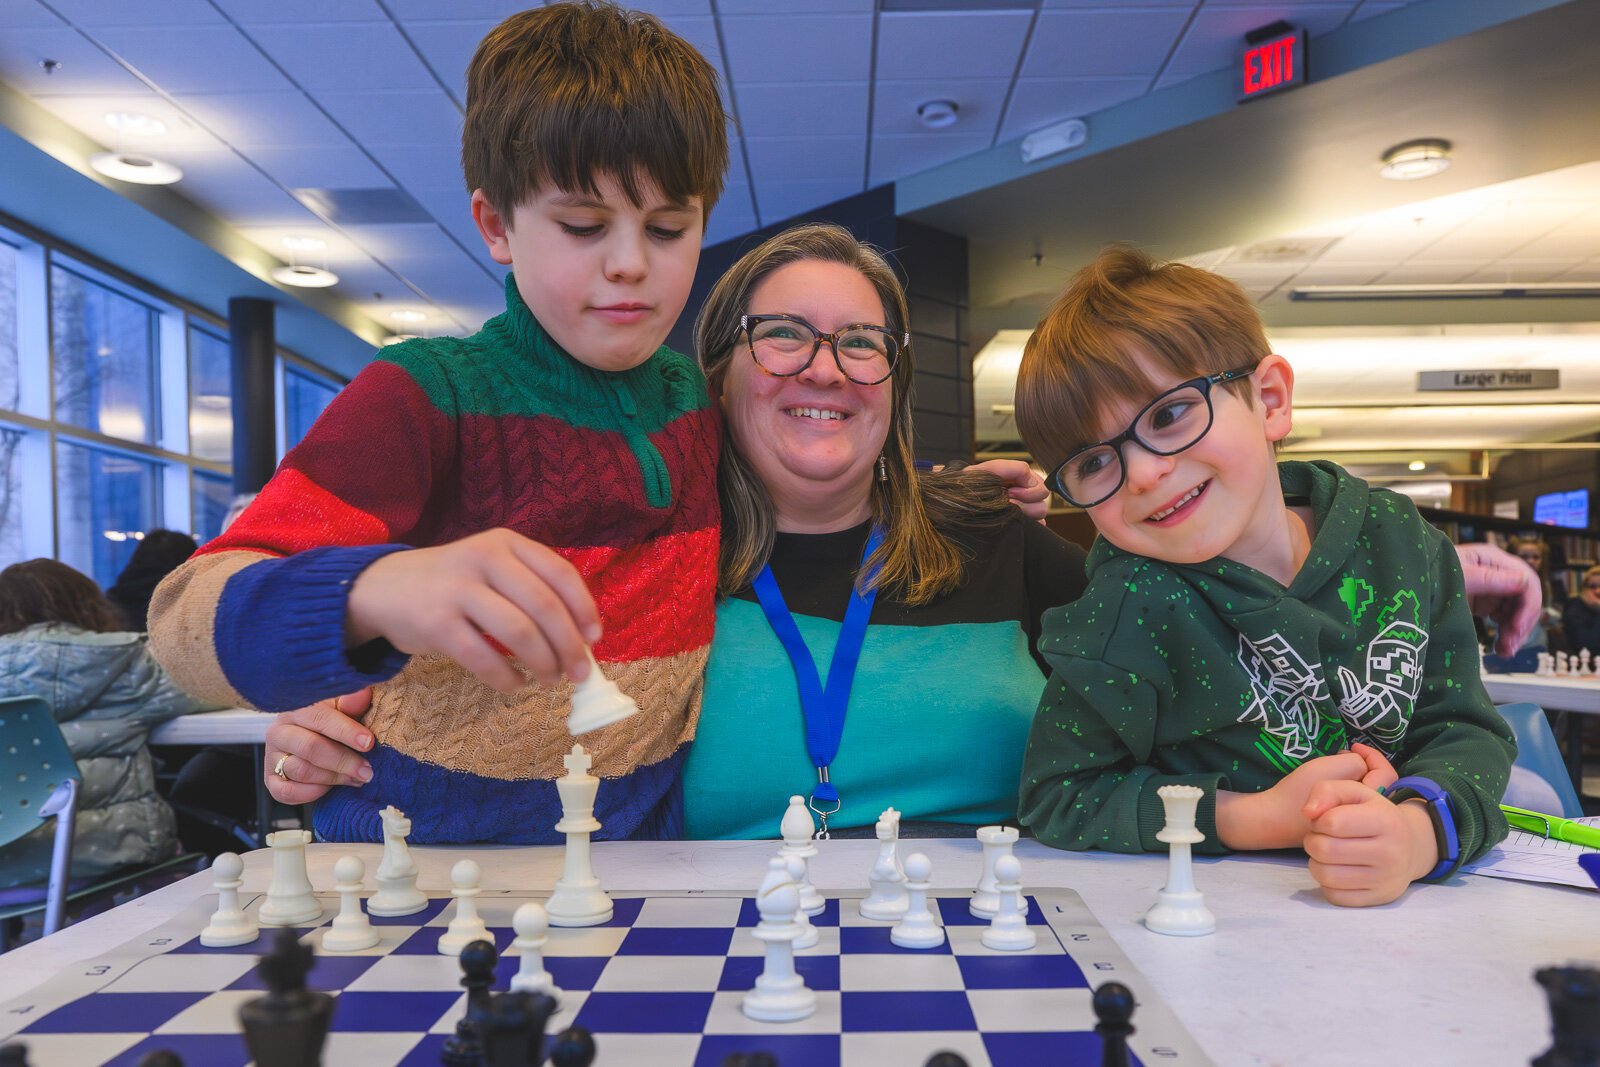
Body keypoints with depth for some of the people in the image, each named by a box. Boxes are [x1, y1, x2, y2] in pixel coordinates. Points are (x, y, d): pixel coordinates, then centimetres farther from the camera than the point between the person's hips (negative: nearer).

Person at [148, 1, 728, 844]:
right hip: (420, 873, -4)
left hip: (631, 863, 5)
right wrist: (373, 593, -37)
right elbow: (187, 618, -19)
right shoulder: (426, 396, -10)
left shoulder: (695, 398, 5)